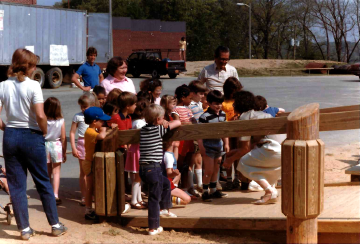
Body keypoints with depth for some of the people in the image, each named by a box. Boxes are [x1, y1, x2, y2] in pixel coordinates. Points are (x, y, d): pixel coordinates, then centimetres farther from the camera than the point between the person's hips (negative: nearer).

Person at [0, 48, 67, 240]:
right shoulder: (33, 85, -11)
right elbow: (40, 116, -18)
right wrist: (44, 131, -1)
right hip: (32, 137, -3)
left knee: (16, 185, 9)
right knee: (43, 182, 9)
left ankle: (24, 229, 14)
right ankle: (55, 225, 17)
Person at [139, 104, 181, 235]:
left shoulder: (143, 130, 11)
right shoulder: (159, 129, -8)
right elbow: (178, 122, -2)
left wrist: (164, 124, 25)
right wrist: (167, 124, 17)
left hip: (143, 168, 8)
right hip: (153, 169, -8)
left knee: (166, 183, 29)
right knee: (154, 198, 0)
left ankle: (164, 209, 39)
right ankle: (153, 228, 5)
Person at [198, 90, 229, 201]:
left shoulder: (223, 115, 5)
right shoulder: (205, 117, -17)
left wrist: (226, 143, 14)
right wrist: (201, 147, -20)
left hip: (219, 147, 7)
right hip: (208, 147, -7)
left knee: (216, 170, 15)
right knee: (209, 171, -4)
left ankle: (213, 191, 27)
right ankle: (205, 192, 7)